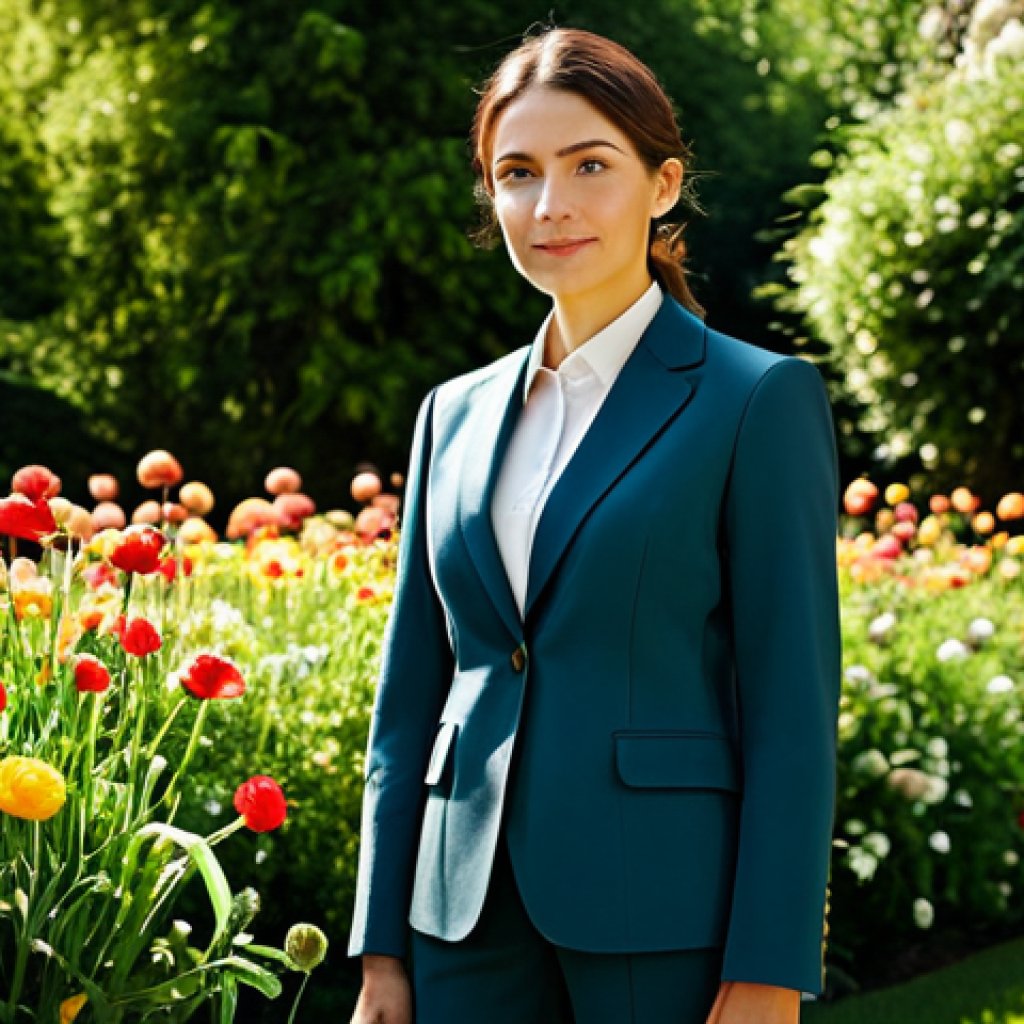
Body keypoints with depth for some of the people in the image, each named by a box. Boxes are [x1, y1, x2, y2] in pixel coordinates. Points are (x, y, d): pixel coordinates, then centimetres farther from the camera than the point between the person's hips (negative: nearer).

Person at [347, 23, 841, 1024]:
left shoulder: (758, 400, -3)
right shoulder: (457, 414, 12)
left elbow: (793, 705, -7)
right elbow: (410, 697, 13)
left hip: (666, 918, -4)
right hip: (476, 925, 5)